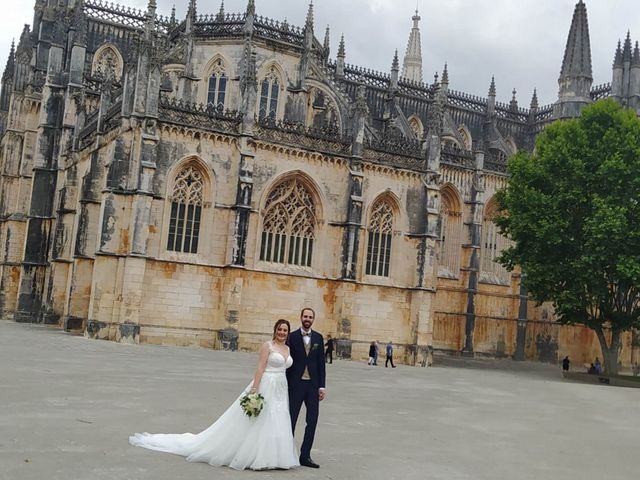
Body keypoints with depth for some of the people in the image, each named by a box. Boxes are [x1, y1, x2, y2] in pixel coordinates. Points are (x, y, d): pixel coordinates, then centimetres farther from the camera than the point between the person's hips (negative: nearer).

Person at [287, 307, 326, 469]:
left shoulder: (318, 337, 7)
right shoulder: (292, 336, -2)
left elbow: (321, 363, 6)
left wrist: (322, 386, 2)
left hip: (313, 384, 3)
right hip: (296, 384, -3)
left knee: (312, 421, 3)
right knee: (291, 419, 4)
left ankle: (305, 456, 12)